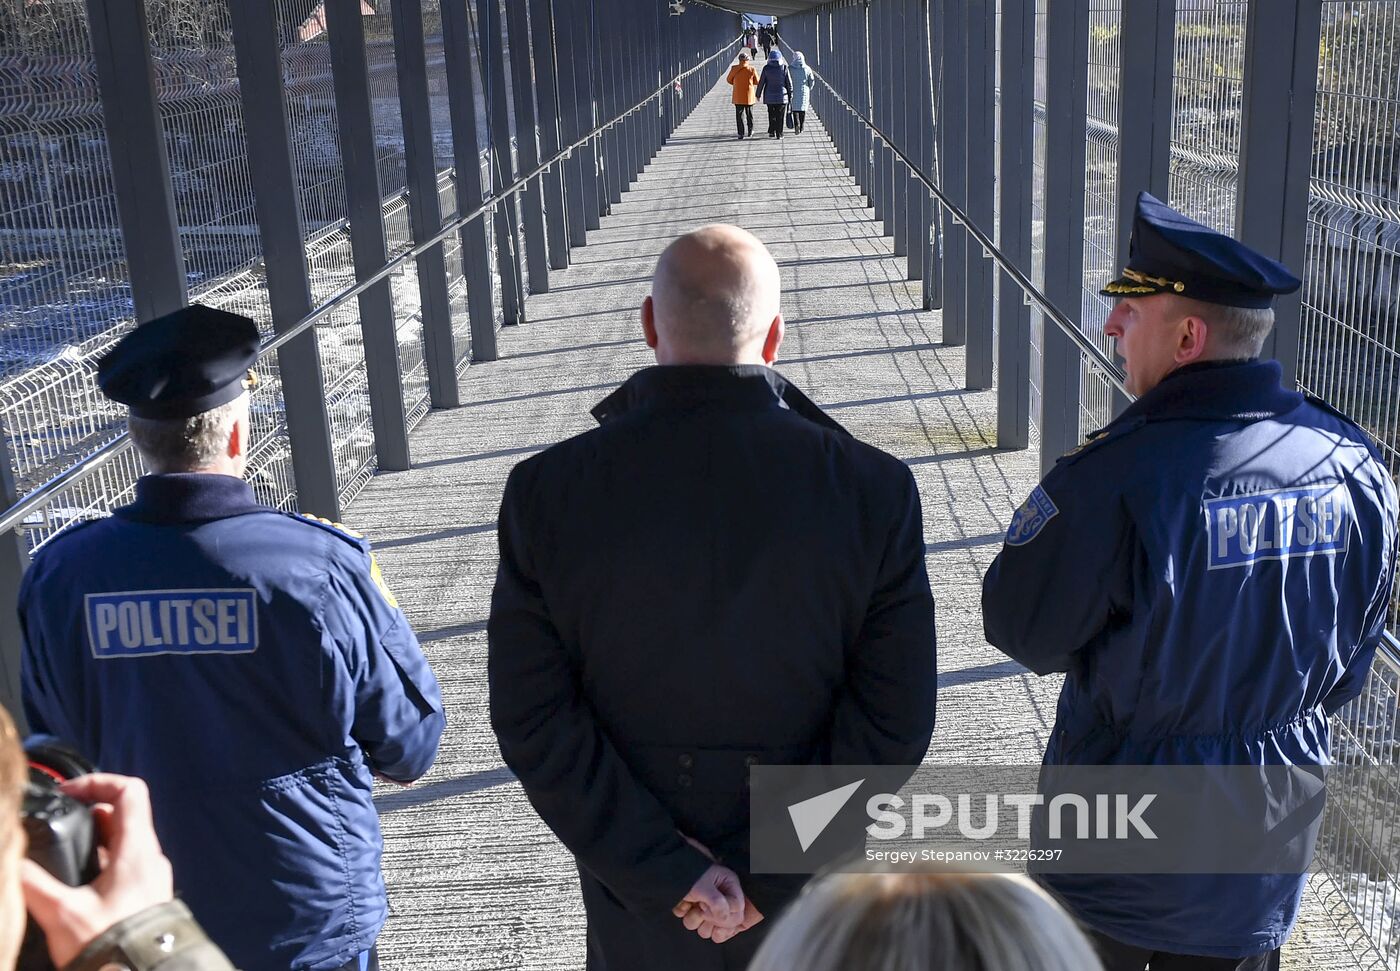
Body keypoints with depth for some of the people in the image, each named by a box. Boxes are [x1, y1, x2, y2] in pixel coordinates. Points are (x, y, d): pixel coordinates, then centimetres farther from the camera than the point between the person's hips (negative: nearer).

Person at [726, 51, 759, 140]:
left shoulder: (734, 69, -7)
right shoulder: (752, 69, -7)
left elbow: (729, 80, 5)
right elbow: (757, 82, 2)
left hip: (738, 96, -1)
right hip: (749, 96, 1)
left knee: (740, 114, 3)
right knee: (749, 114, 16)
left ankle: (742, 133, -6)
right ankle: (750, 131, 27)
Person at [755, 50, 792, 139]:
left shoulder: (766, 69, -8)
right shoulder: (784, 68, -7)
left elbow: (761, 82, -2)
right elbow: (789, 83, -1)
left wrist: (758, 94, 8)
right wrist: (790, 92, 12)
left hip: (769, 96, 1)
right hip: (782, 96, -1)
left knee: (771, 115, 16)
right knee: (780, 116, 6)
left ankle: (772, 131, 11)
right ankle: (779, 133, 5)